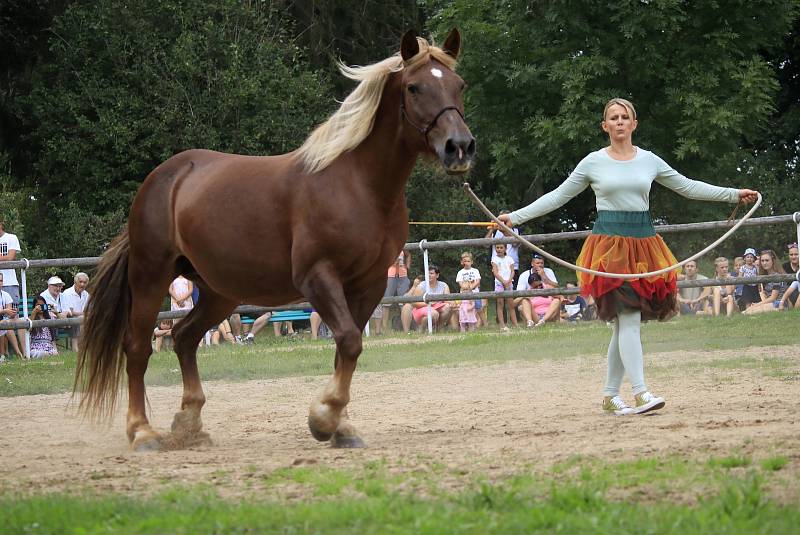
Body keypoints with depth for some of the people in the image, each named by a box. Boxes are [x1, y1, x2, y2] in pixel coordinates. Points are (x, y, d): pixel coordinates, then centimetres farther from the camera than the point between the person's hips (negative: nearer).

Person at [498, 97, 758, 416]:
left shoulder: (649, 161, 10)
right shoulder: (593, 163, 3)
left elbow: (687, 187, 15)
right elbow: (558, 196, 8)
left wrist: (734, 195, 11)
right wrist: (515, 217, 3)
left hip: (643, 243, 4)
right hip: (610, 243, -3)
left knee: (624, 324, 4)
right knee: (629, 317, -15)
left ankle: (610, 395, 13)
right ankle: (640, 394, -20)